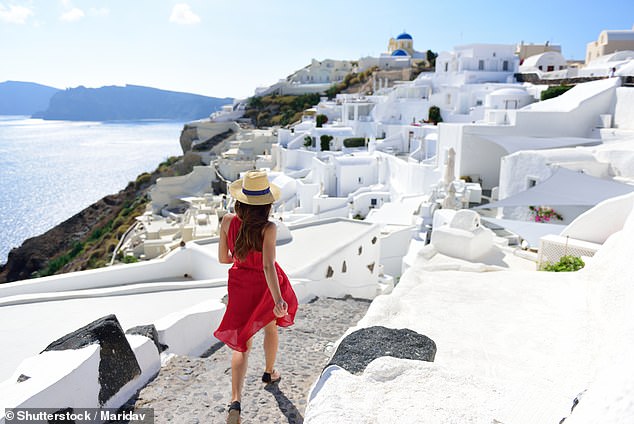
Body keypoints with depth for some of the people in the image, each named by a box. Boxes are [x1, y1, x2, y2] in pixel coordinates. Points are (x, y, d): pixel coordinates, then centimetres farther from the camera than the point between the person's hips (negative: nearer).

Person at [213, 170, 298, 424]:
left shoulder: (227, 221, -16)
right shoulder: (268, 228, -26)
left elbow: (223, 258, -5)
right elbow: (268, 266, -37)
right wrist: (278, 299, -44)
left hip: (240, 285, 2)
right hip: (267, 286, -2)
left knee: (242, 343, 10)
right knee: (270, 326, 29)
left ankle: (236, 401, -7)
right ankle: (269, 372, 51)